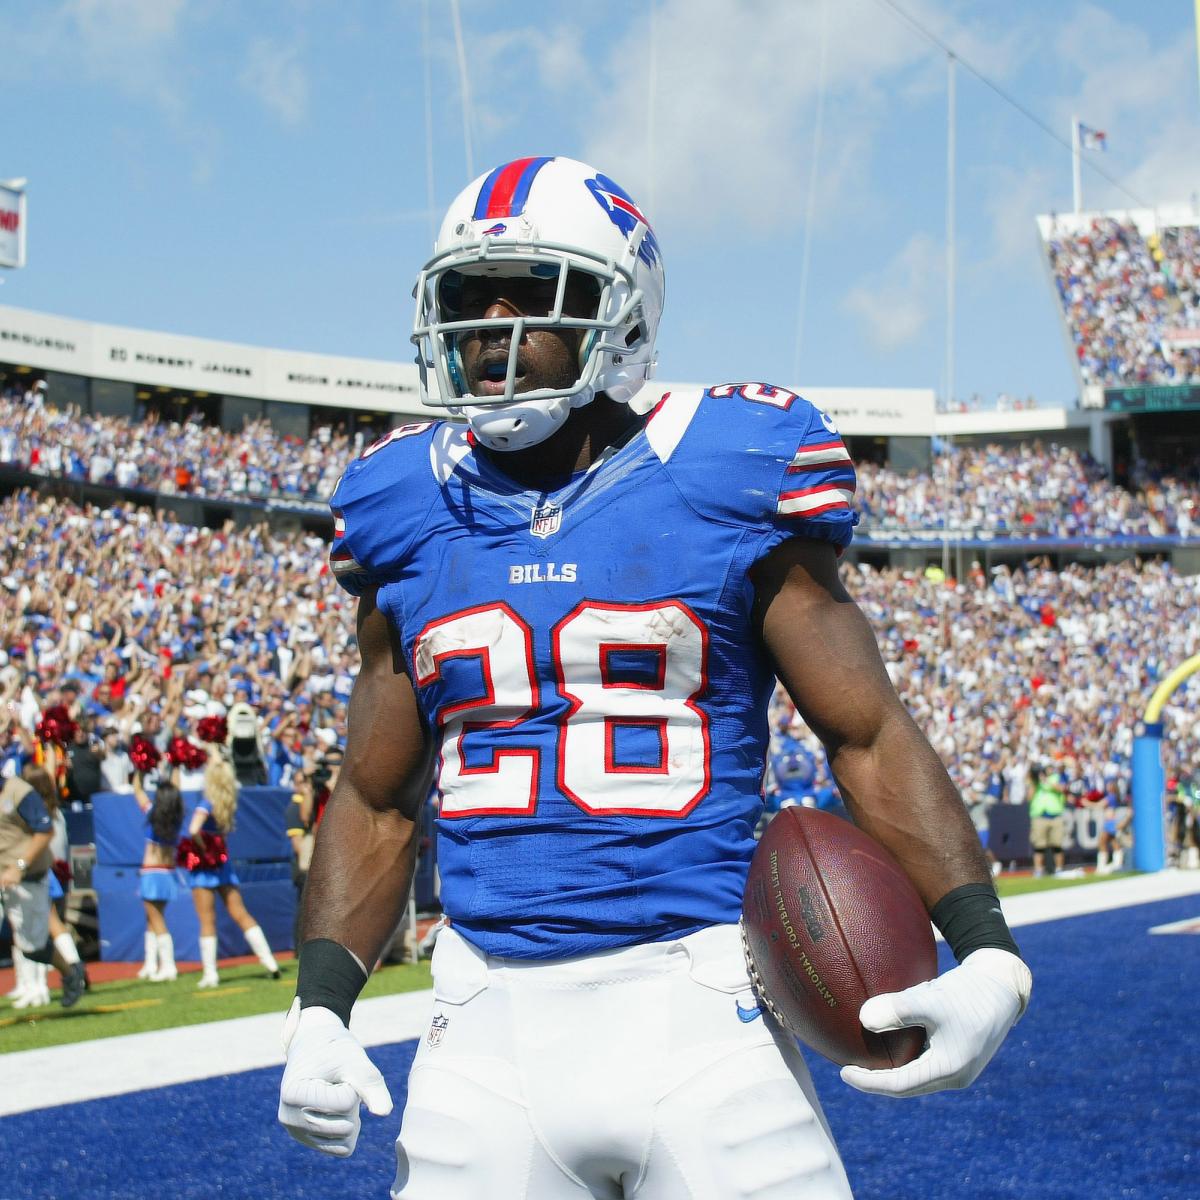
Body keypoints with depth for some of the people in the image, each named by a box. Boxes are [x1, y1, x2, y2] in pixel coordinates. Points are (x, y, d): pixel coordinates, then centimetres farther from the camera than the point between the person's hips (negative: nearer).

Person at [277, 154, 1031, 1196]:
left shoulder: (729, 479, -1)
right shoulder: (415, 516, 9)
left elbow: (870, 737, 1)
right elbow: (378, 800, 15)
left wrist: (986, 951, -12)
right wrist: (319, 1012, 4)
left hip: (696, 1010, -3)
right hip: (489, 1030, 3)